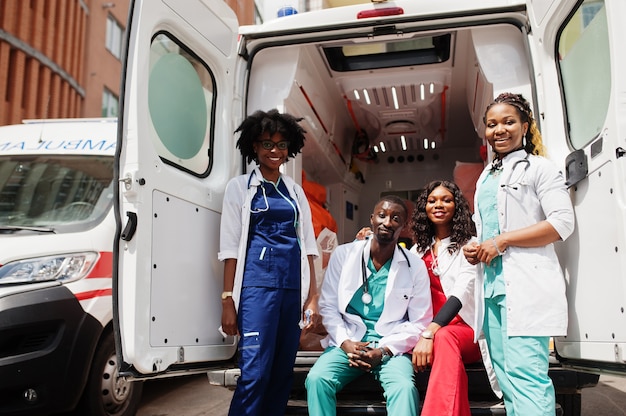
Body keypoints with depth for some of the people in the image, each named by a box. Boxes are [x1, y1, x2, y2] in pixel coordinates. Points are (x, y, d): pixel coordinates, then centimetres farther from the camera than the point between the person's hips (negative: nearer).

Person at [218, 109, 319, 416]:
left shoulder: (294, 190, 17)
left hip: (293, 285, 5)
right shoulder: (240, 186, 5)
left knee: (283, 370, 8)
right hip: (257, 282, -4)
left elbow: (307, 244, 14)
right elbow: (231, 246, -1)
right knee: (255, 371, -9)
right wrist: (228, 300, -7)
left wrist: (312, 296, 7)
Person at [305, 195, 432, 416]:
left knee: (404, 387, -31)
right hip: (348, 342, 1)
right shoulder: (343, 254, 2)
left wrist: (384, 350, -11)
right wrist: (345, 342, -11)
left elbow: (419, 322, 1)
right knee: (317, 378, -26)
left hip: (391, 347, -1)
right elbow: (328, 306, 4)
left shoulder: (415, 266, 0)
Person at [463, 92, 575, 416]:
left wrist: (502, 240, -12)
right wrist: (475, 249, 8)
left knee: (525, 375, -13)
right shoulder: (486, 177, 22)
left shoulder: (538, 168, 1)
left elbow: (563, 223, -10)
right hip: (493, 284, 7)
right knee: (506, 375, 8)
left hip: (526, 283, -7)